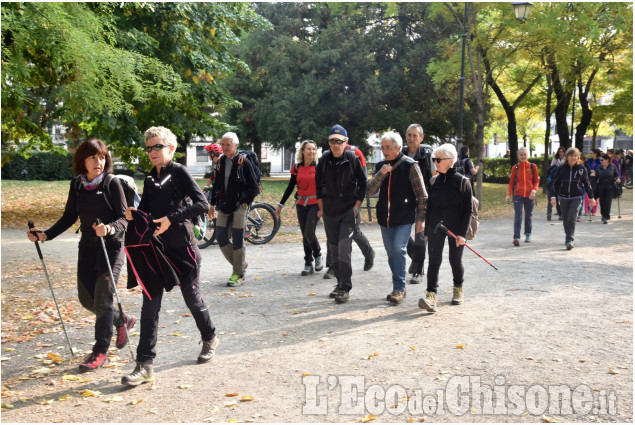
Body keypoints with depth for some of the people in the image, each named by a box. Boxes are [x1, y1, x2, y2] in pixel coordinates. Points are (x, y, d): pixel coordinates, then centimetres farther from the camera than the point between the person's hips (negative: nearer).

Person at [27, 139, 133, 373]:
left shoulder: (112, 183, -11)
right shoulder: (77, 184, 5)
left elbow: (124, 218, -15)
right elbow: (69, 217, 9)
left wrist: (110, 228, -35)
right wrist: (45, 235, -1)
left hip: (111, 246, -6)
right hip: (87, 247, 6)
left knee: (102, 298, -6)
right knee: (86, 299, 9)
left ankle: (100, 352, 9)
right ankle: (122, 321, 35)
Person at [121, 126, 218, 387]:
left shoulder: (179, 172, -7)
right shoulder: (150, 179, 11)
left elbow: (201, 204, -17)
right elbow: (145, 212, 13)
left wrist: (172, 219, -25)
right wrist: (133, 215, -9)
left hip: (181, 247, -5)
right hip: (156, 247, 5)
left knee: (192, 297, 11)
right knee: (150, 305, -1)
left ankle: (210, 339, 37)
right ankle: (145, 365, 2)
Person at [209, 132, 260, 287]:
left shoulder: (244, 162, -5)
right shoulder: (221, 162, 12)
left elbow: (254, 187, -5)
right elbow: (217, 185, 21)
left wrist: (244, 203, -11)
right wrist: (212, 205, 18)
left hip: (239, 207, -6)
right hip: (224, 207, 6)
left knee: (237, 241, -2)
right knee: (222, 239, 4)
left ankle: (238, 275, 7)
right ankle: (240, 264, 24)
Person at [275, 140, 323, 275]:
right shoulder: (297, 167, 6)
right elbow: (290, 187, 12)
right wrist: (281, 204, 13)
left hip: (315, 204, -3)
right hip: (301, 204, 3)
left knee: (309, 232, -14)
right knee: (305, 235, 6)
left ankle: (318, 255, 13)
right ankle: (308, 265, 14)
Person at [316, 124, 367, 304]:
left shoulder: (353, 159, -8)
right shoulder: (324, 159, 1)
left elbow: (363, 183, -1)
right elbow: (318, 183, 10)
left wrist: (357, 206, -6)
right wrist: (321, 207, 7)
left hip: (348, 210, -4)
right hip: (329, 211, 4)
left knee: (343, 247, -14)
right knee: (334, 248, 10)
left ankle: (345, 288, -7)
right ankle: (340, 283, 24)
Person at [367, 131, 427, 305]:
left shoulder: (410, 165, -6)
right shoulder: (380, 166, 9)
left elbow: (422, 195, -5)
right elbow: (371, 190, 0)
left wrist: (420, 219, -7)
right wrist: (382, 173, -14)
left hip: (404, 218, -5)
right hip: (385, 218, 6)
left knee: (398, 249, -16)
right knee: (391, 253, 10)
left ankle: (399, 288, -7)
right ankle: (399, 288, 22)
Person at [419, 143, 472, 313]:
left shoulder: (462, 182, -5)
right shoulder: (434, 181, 6)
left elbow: (468, 210, -6)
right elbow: (429, 207, 11)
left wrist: (462, 233, -12)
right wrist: (427, 230, 10)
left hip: (455, 227, -2)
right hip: (435, 226, 3)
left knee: (455, 260, 10)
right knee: (433, 260, -10)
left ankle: (458, 289, 35)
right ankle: (431, 296, -18)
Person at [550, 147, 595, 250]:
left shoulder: (581, 168, -1)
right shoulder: (562, 168, 0)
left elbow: (586, 183, 8)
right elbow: (556, 183, 3)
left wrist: (591, 197, 13)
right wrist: (554, 196, -4)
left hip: (577, 197, -2)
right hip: (563, 197, 2)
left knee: (572, 218, -15)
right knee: (565, 220, 10)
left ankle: (569, 240, -18)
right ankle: (568, 237, 28)